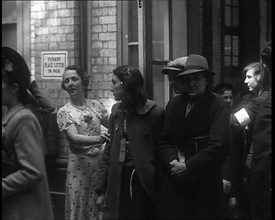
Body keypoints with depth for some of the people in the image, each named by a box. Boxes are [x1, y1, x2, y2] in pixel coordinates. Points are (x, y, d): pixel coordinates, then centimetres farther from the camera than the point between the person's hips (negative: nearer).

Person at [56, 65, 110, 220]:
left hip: (100, 160, 3)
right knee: (78, 208, 1)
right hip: (80, 164, -3)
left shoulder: (95, 105, 7)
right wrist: (98, 139, -34)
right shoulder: (64, 112, -4)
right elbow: (74, 138, -18)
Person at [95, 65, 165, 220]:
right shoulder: (117, 111, 9)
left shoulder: (154, 113, -8)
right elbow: (109, 150, 12)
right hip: (118, 182, 5)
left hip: (143, 184, -5)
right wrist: (101, 189, 7)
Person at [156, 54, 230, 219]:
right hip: (174, 184, 3)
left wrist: (187, 166, -13)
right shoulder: (174, 104, 7)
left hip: (205, 186, -3)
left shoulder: (217, 106, -5)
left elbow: (218, 147, -14)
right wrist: (173, 161, -11)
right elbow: (164, 141, 7)